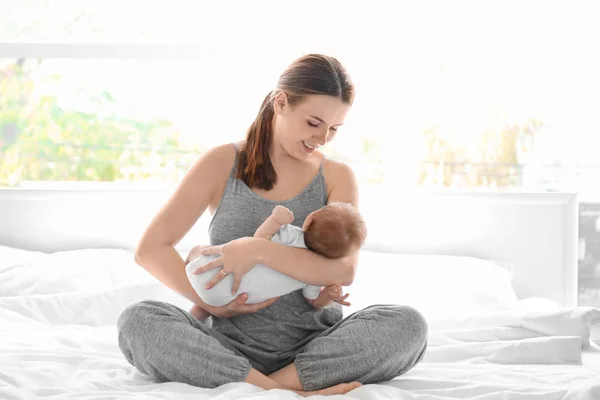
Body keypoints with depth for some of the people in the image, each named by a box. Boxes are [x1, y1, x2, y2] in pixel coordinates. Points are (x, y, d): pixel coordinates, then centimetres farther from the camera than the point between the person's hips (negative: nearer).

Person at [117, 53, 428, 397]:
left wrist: (258, 250, -22)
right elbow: (151, 249, -2)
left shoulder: (337, 177, 4)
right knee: (138, 321, -28)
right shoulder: (222, 163, 1)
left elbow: (344, 270, -12)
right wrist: (212, 304, -12)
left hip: (313, 349, 1)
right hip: (234, 348, 0)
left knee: (408, 326, -25)